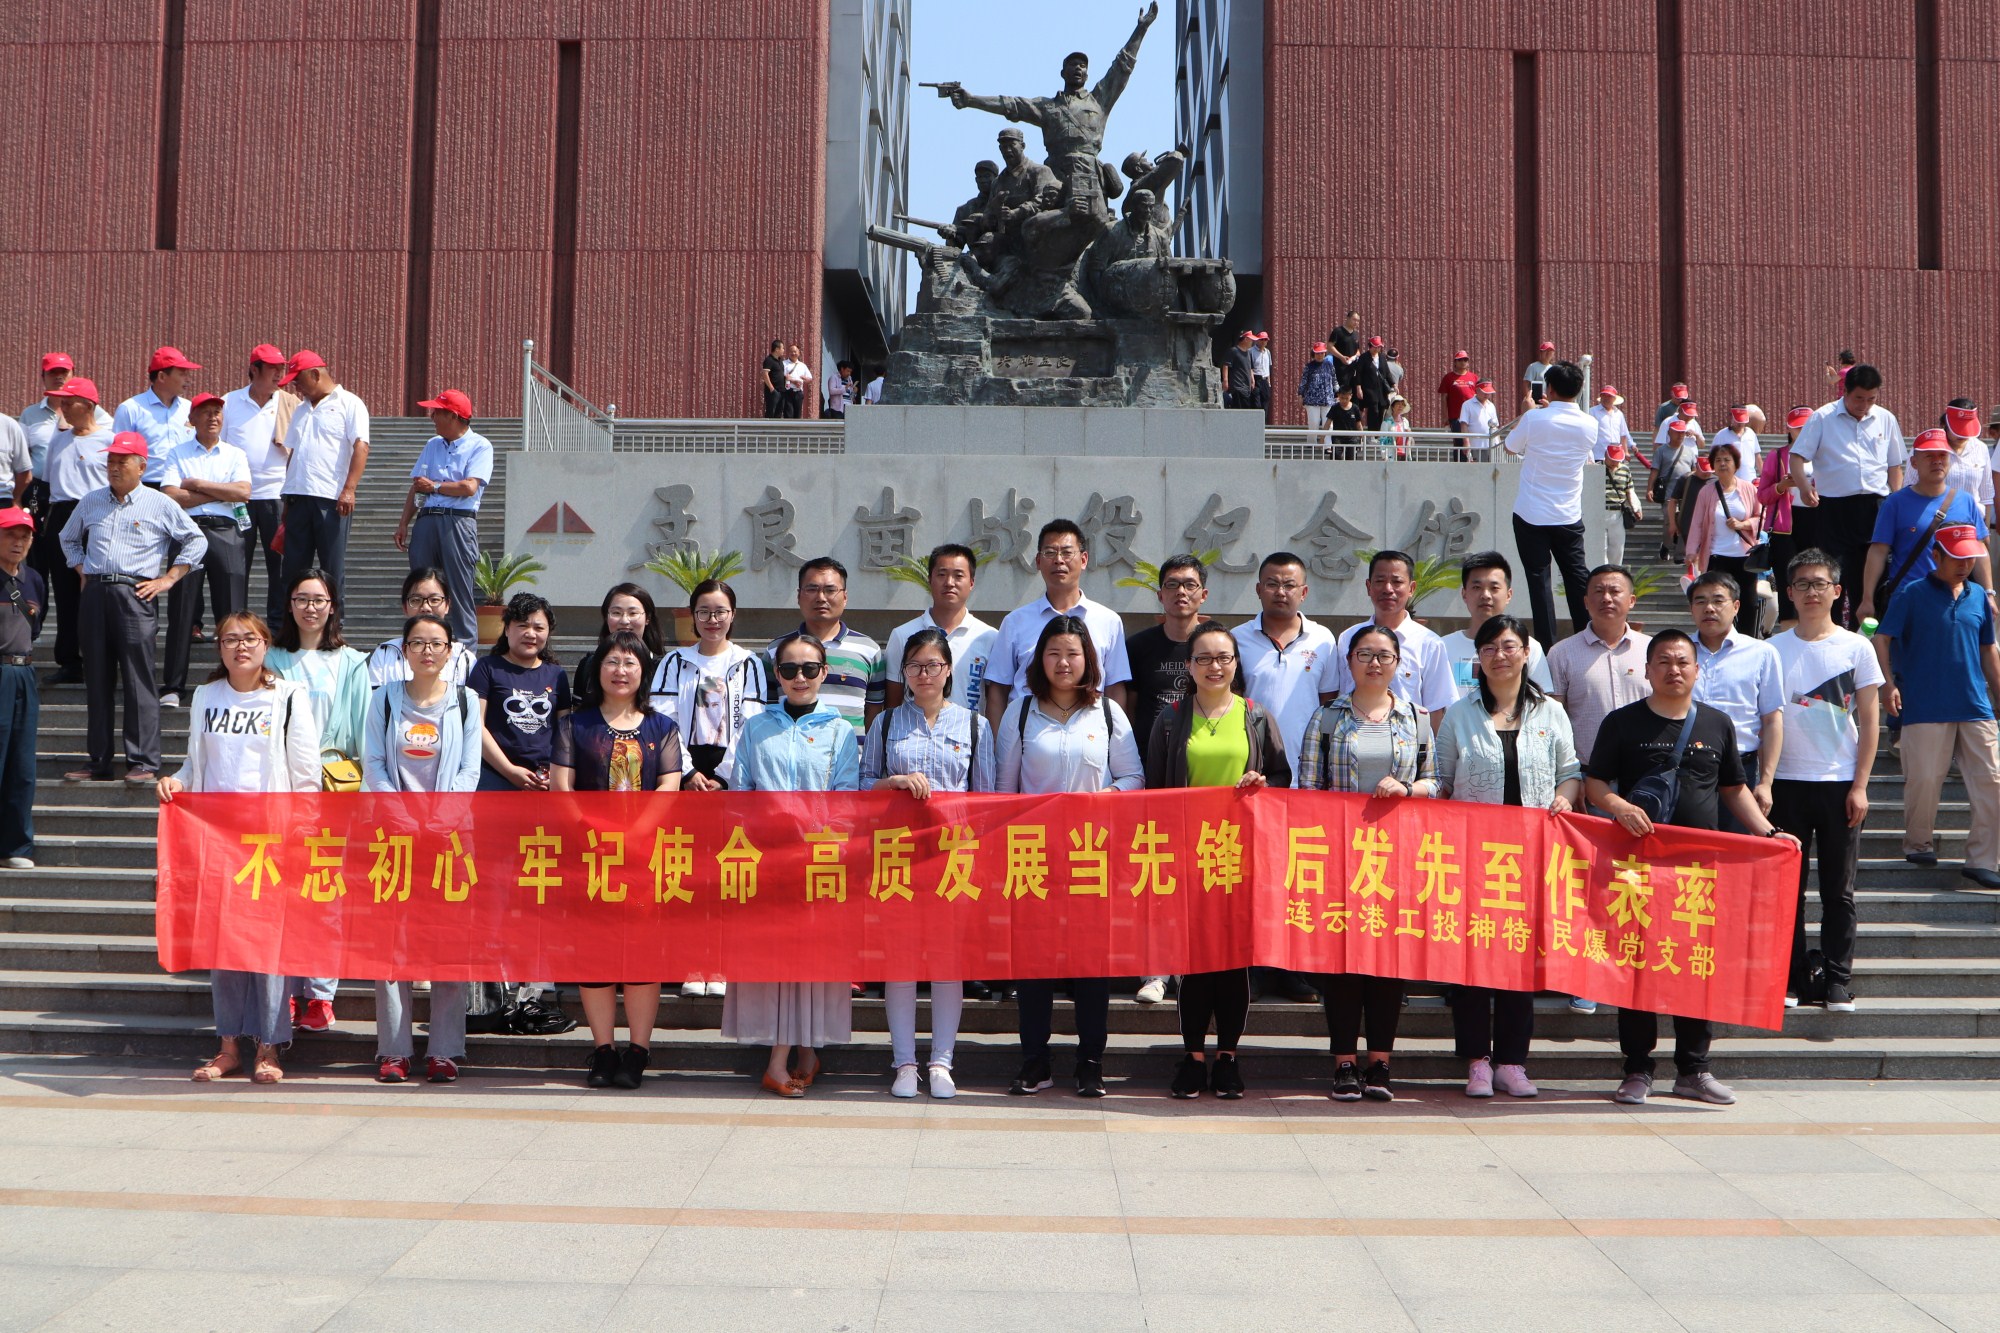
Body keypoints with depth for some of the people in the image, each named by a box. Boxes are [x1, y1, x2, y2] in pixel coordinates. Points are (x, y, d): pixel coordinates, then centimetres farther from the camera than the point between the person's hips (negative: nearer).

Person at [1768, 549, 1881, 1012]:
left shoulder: (1856, 647, 3)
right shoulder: (1773, 650, 4)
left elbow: (1869, 720, 3)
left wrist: (1859, 786, -4)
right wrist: (1761, 783, -1)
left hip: (1840, 783, -1)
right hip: (1787, 782, 1)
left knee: (1838, 890, 4)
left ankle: (1839, 983, 10)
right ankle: (1790, 979, 11)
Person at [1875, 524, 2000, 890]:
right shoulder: (1911, 595, -1)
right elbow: (1882, 639, -2)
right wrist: (1889, 683, -15)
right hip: (1926, 708, -4)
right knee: (1924, 780, 0)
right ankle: (1917, 844, 21)